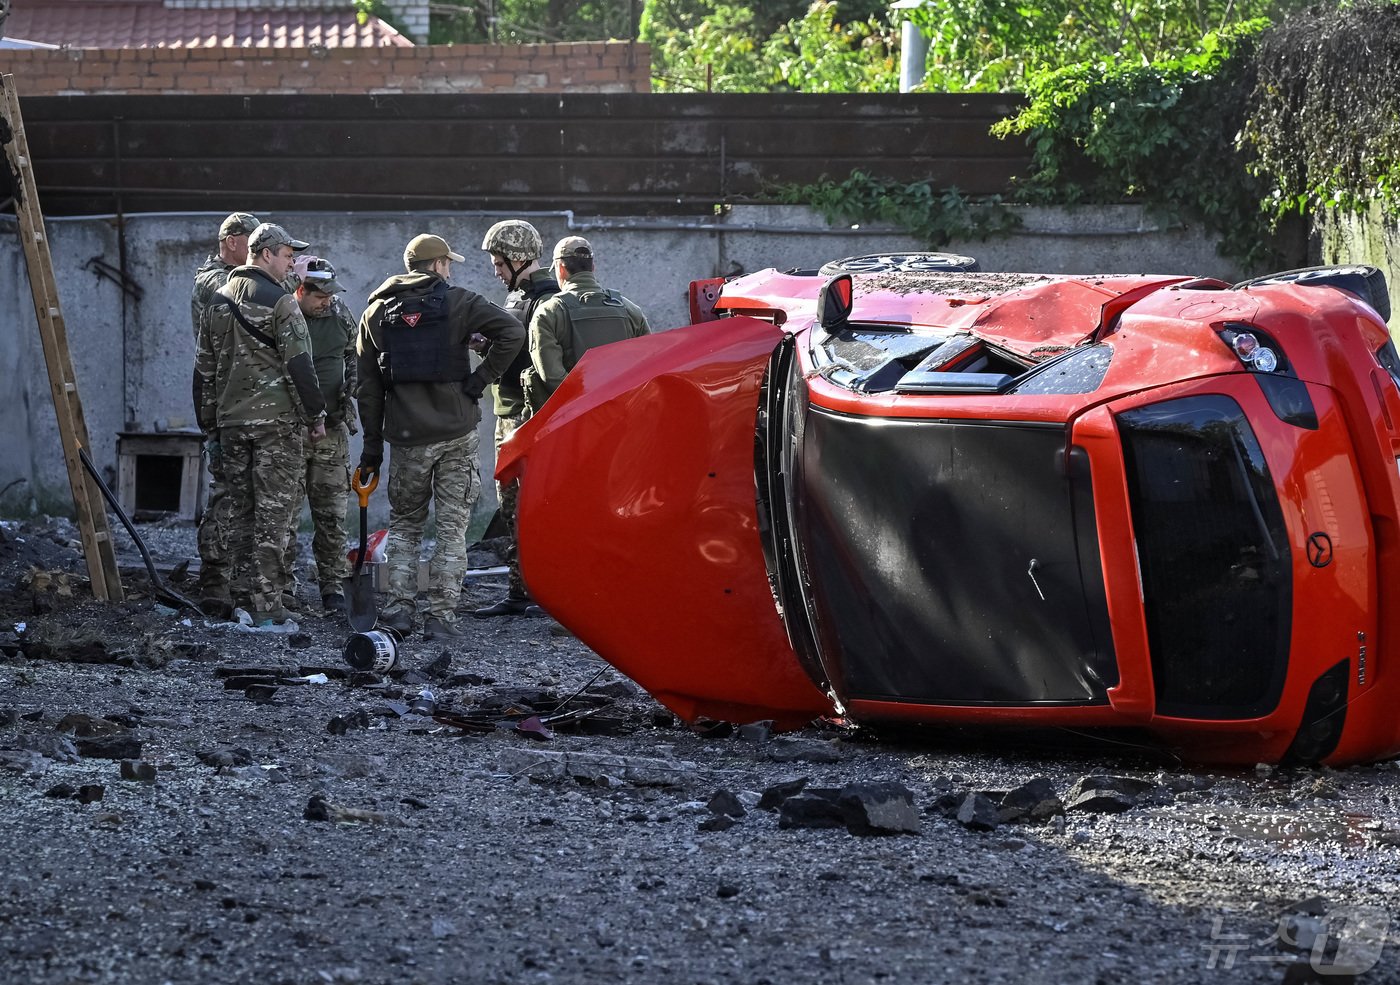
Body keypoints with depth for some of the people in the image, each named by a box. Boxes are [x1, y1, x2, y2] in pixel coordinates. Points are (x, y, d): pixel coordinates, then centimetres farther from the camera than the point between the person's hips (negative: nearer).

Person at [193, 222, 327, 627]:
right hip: (276, 419, -6)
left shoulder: (217, 302, 11)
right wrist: (315, 415, -4)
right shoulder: (280, 303, -10)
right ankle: (267, 606, -7)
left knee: (241, 510, 12)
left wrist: (208, 420, 22)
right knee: (273, 510, -4)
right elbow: (299, 365, -13)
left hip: (232, 421, 6)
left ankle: (242, 598, 13)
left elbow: (204, 368, 15)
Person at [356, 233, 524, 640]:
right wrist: (480, 379, -7)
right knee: (452, 527, 4)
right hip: (457, 433, -2)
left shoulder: (377, 312, 9)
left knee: (404, 523, 16)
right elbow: (511, 332, -17)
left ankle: (399, 606, 4)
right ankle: (441, 615, 1)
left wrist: (372, 447, 13)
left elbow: (368, 387, 10)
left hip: (406, 438, 2)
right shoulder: (457, 302, -2)